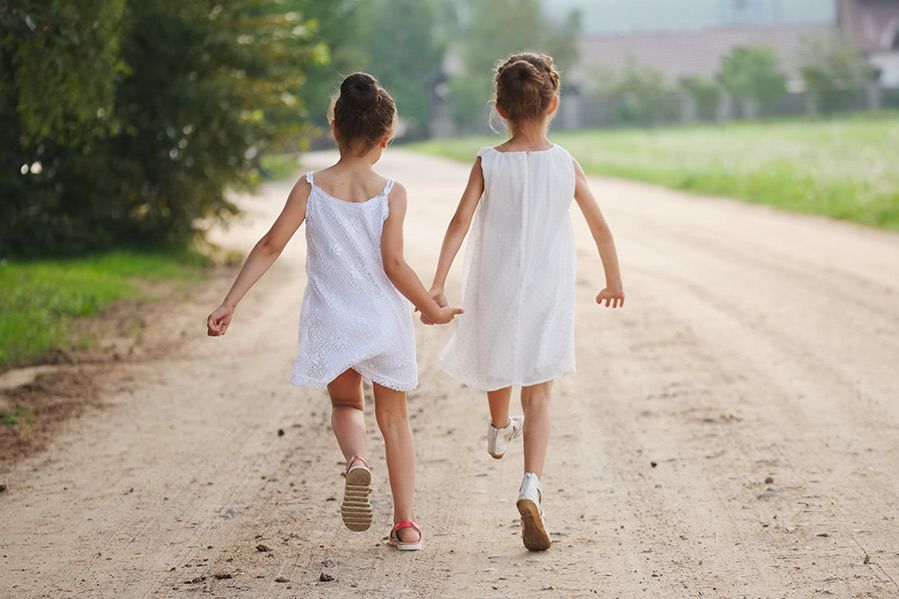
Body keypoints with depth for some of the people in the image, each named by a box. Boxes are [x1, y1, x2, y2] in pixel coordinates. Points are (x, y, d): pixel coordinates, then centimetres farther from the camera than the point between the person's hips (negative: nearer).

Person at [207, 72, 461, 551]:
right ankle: (405, 524, 16)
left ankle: (356, 461, -11)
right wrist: (433, 310, 0)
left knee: (345, 405, 23)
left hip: (331, 322, 1)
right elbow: (394, 265, -14)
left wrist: (229, 304, -6)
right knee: (394, 417, 16)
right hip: (385, 322, -1)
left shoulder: (311, 188, -6)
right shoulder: (391, 194, -10)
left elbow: (270, 246, -9)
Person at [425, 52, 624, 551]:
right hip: (548, 295, -1)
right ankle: (531, 487, -20)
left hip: (495, 292, 1)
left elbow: (460, 221, -16)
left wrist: (437, 284, -16)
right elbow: (600, 228, 2)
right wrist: (614, 279, 17)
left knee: (499, 364, 30)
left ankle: (499, 431, 57)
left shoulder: (488, 164, -7)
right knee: (537, 395, 0)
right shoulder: (567, 165, -4)